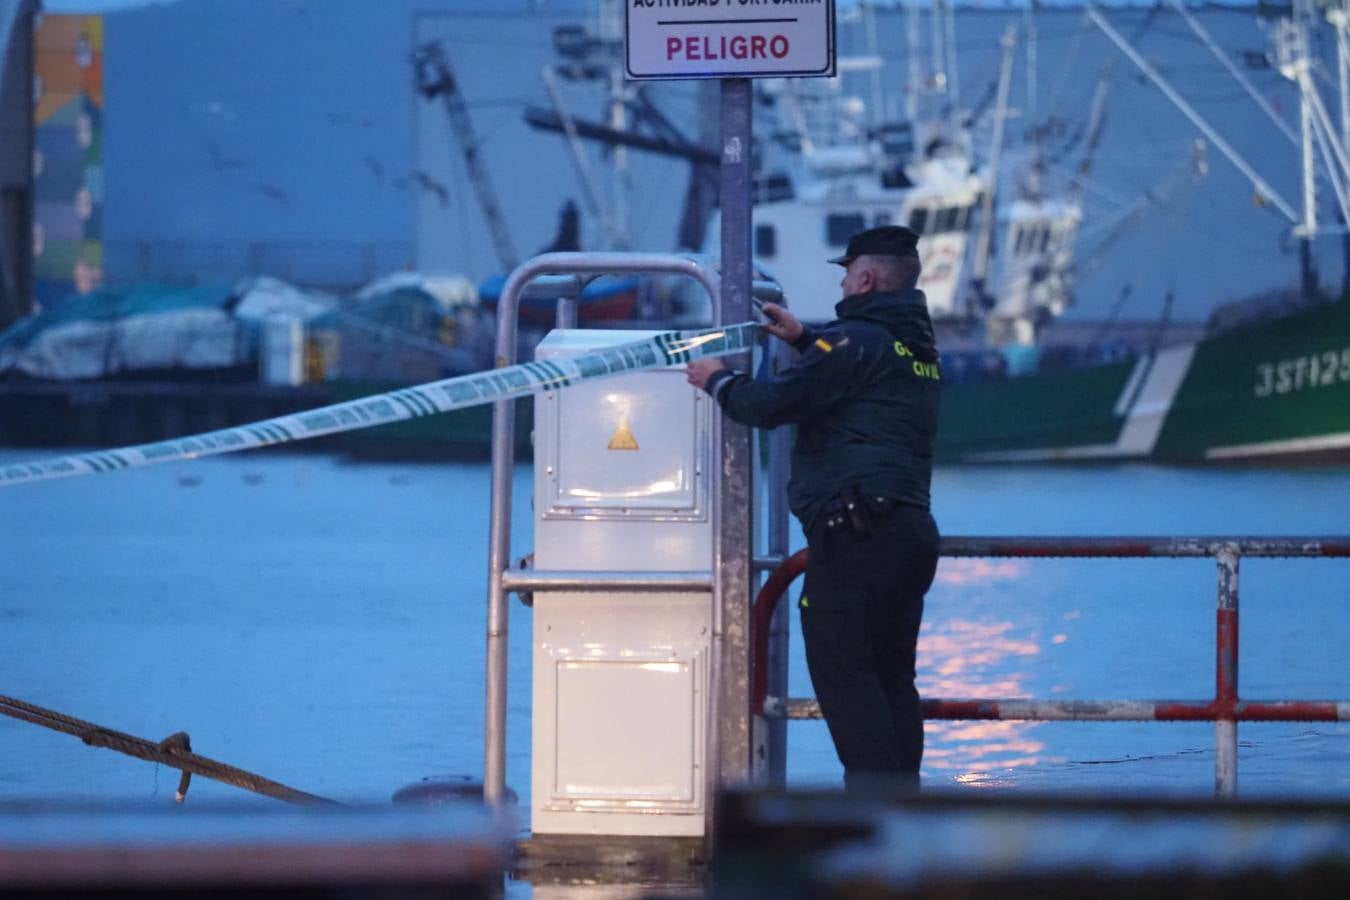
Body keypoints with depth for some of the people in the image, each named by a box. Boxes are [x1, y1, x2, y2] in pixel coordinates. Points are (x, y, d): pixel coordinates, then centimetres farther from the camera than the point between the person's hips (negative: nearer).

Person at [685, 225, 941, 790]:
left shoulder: (854, 341, -9)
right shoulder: (917, 347, 18)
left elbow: (773, 405, -13)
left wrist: (718, 381, 4)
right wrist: (805, 339, 38)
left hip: (856, 535, -9)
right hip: (912, 528, 9)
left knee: (842, 670, -7)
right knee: (890, 674, 13)